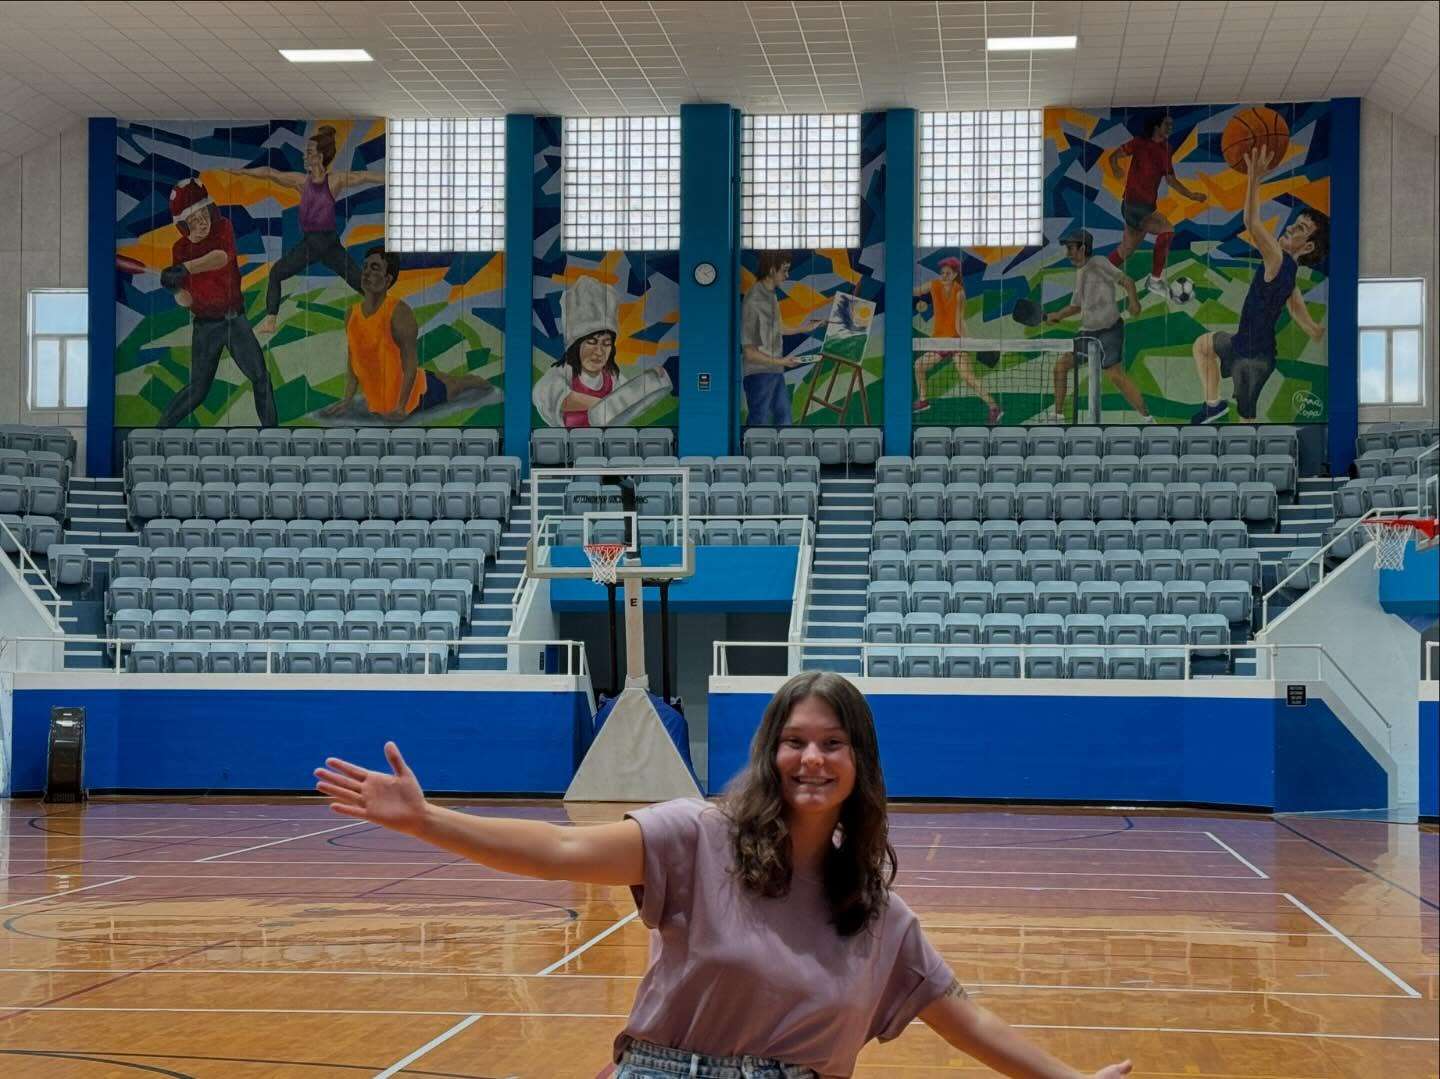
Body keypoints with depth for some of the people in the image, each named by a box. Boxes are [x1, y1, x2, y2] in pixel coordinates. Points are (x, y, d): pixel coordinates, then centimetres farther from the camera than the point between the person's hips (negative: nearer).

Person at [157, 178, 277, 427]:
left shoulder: (223, 228, -8)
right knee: (199, 389, 0)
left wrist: (184, 268, -43)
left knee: (260, 377, -2)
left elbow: (222, 257, -31)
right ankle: (162, 425, 17)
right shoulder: (181, 249, -6)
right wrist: (179, 291, -34)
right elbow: (184, 300, -10)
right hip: (206, 325, -1)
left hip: (236, 320, 1)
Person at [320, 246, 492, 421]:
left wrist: (401, 408, -30)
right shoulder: (352, 315, -10)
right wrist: (348, 399, -5)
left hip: (412, 394, -5)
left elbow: (411, 364, -27)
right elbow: (352, 362, 1)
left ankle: (483, 383, 57)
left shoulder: (399, 313, -29)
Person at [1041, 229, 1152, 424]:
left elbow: (1126, 281, -19)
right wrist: (1057, 316, 10)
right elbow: (1076, 306, 26)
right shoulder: (1080, 272, 15)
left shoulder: (1098, 264, -10)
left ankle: (1147, 417, -12)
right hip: (1088, 332, 9)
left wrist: (1133, 300, -37)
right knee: (1061, 366, 6)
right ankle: (1057, 414, 16)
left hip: (1109, 330, -9)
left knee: (1115, 375, -17)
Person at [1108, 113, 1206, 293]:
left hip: (1147, 207, 8)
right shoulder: (1140, 143, -7)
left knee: (1125, 252, 14)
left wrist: (1191, 195, 9)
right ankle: (1156, 278, -14)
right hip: (1134, 204, -8)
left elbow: (1171, 179, 19)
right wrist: (1116, 169, -26)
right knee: (1167, 230, -22)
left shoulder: (1165, 150, 13)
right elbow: (1114, 156, -7)